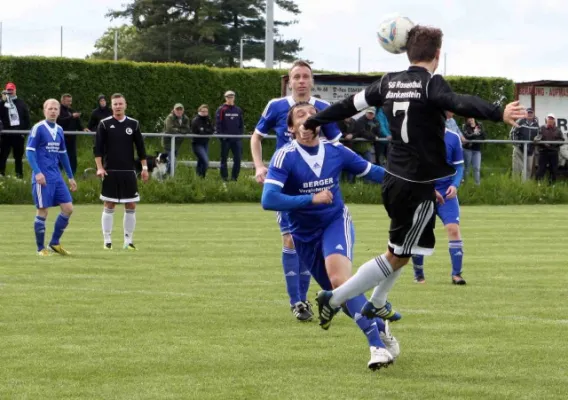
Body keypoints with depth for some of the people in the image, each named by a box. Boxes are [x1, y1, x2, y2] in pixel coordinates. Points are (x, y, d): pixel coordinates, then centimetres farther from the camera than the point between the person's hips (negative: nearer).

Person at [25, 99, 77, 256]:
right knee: (43, 211, -3)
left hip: (56, 176, 7)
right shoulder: (38, 128, -7)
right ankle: (41, 248, 8)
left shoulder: (59, 130, 13)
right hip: (42, 177, -7)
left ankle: (55, 243, 13)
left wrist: (70, 177, 21)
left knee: (68, 208, 1)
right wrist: (37, 172, -21)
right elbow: (29, 151, -10)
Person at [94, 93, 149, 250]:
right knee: (109, 206, 0)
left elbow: (140, 147, 10)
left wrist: (144, 167, 5)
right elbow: (98, 147, -2)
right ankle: (107, 240, 7)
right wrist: (99, 167, -12)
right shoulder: (105, 124, 0)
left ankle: (128, 240, 9)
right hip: (110, 171, -2)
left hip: (128, 172, 2)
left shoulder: (133, 124, 6)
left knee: (131, 206, 1)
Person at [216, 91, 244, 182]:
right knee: (224, 159, 3)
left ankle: (234, 177, 7)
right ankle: (224, 177, 10)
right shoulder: (221, 110, -1)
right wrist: (221, 135, -11)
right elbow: (218, 124, -4)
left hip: (236, 139, 3)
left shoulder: (238, 110, 11)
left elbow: (242, 124, 15)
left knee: (238, 159, -1)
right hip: (225, 139, -3)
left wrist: (241, 133, 3)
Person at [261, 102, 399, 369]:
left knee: (339, 278, -28)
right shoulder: (285, 157, -16)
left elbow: (372, 172, 6)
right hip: (305, 235, 1)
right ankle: (380, 327, 33)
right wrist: (311, 199, -30)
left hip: (336, 222, -1)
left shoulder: (336, 152, -7)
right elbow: (268, 200, -26)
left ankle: (377, 345, -28)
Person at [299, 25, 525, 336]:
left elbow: (350, 105, 14)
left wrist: (312, 123, 27)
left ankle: (376, 305, 36)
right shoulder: (431, 84, -15)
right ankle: (333, 299, 1)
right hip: (418, 185, -8)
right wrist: (499, 114, -49)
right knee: (397, 256, 3)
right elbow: (459, 104, -34)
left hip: (393, 178, 8)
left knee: (401, 249, 27)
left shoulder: (389, 82, 5)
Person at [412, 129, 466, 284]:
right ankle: (418, 275, 19)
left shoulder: (453, 138, -2)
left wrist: (455, 185, -12)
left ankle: (456, 274, -8)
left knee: (453, 229, -14)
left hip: (446, 192, 1)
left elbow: (459, 166, 6)